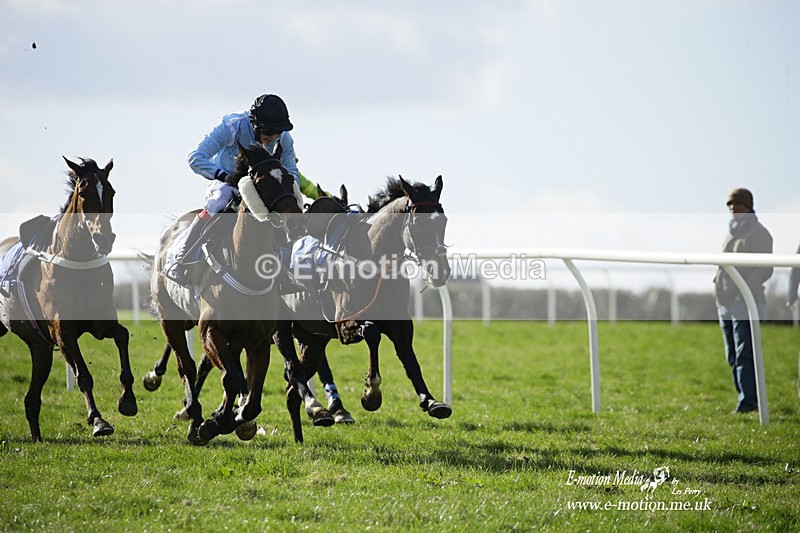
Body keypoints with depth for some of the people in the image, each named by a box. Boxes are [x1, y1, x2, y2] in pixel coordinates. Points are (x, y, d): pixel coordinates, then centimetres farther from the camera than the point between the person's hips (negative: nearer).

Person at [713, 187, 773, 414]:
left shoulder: (759, 233, -4)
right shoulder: (731, 232, 20)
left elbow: (765, 268, -12)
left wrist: (745, 289, -21)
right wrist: (718, 285, 11)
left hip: (747, 303, -8)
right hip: (726, 304, 8)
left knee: (744, 355, -14)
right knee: (733, 357, 9)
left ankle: (747, 401, -16)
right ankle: (749, 399, 15)